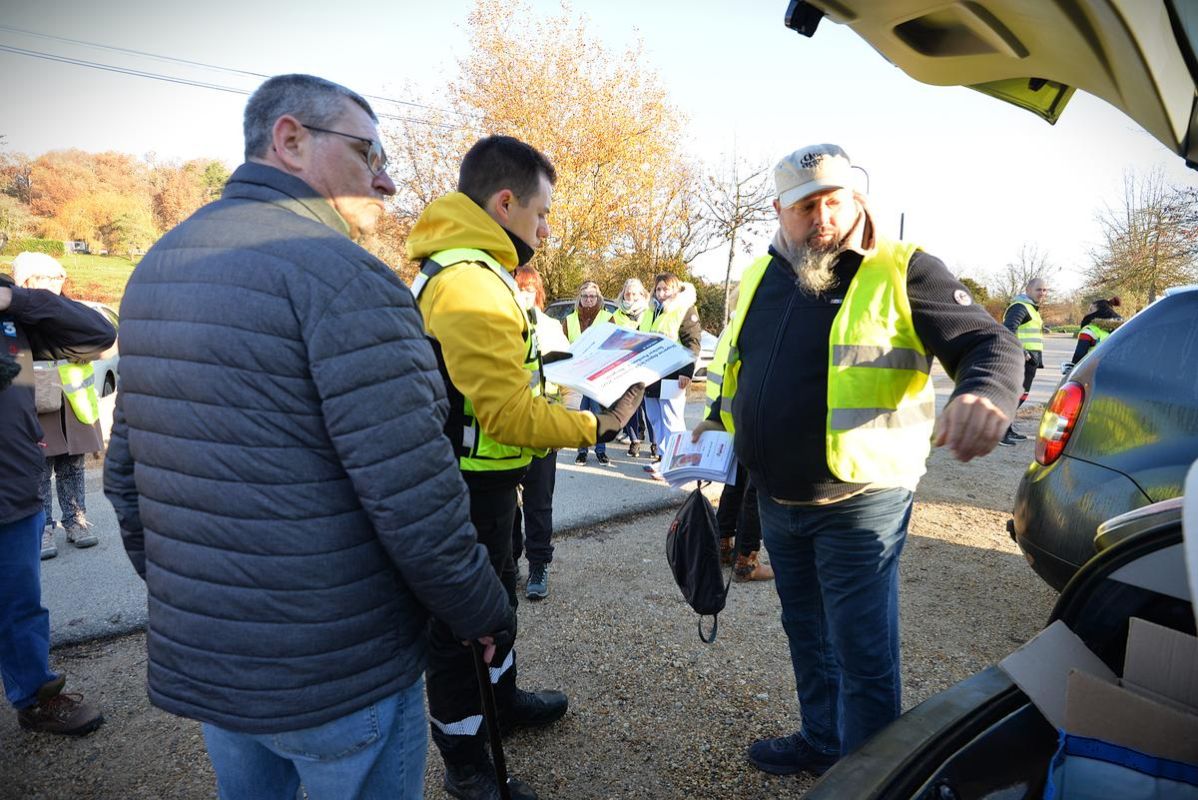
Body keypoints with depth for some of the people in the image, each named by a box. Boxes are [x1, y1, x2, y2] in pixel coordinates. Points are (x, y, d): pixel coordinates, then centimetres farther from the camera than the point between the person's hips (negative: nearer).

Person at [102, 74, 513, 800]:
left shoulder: (158, 268, 7)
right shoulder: (344, 276, -20)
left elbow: (126, 473, 11)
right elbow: (413, 493, -25)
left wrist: (185, 598, 21)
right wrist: (482, 614, -9)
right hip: (336, 674, -7)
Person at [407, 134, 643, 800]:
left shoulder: (463, 268, 11)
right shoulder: (471, 281, -25)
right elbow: (509, 413, -28)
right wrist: (598, 425, -18)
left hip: (483, 478, 11)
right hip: (471, 489, -11)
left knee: (497, 594, 26)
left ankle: (503, 695, 49)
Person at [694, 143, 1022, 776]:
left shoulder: (901, 271, -9)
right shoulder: (761, 276, 10)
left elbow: (988, 343, -14)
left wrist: (985, 393, -35)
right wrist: (718, 421, 12)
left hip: (858, 504, -6)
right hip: (776, 500, 7)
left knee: (862, 652, 3)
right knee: (806, 632, 22)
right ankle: (822, 739, 44)